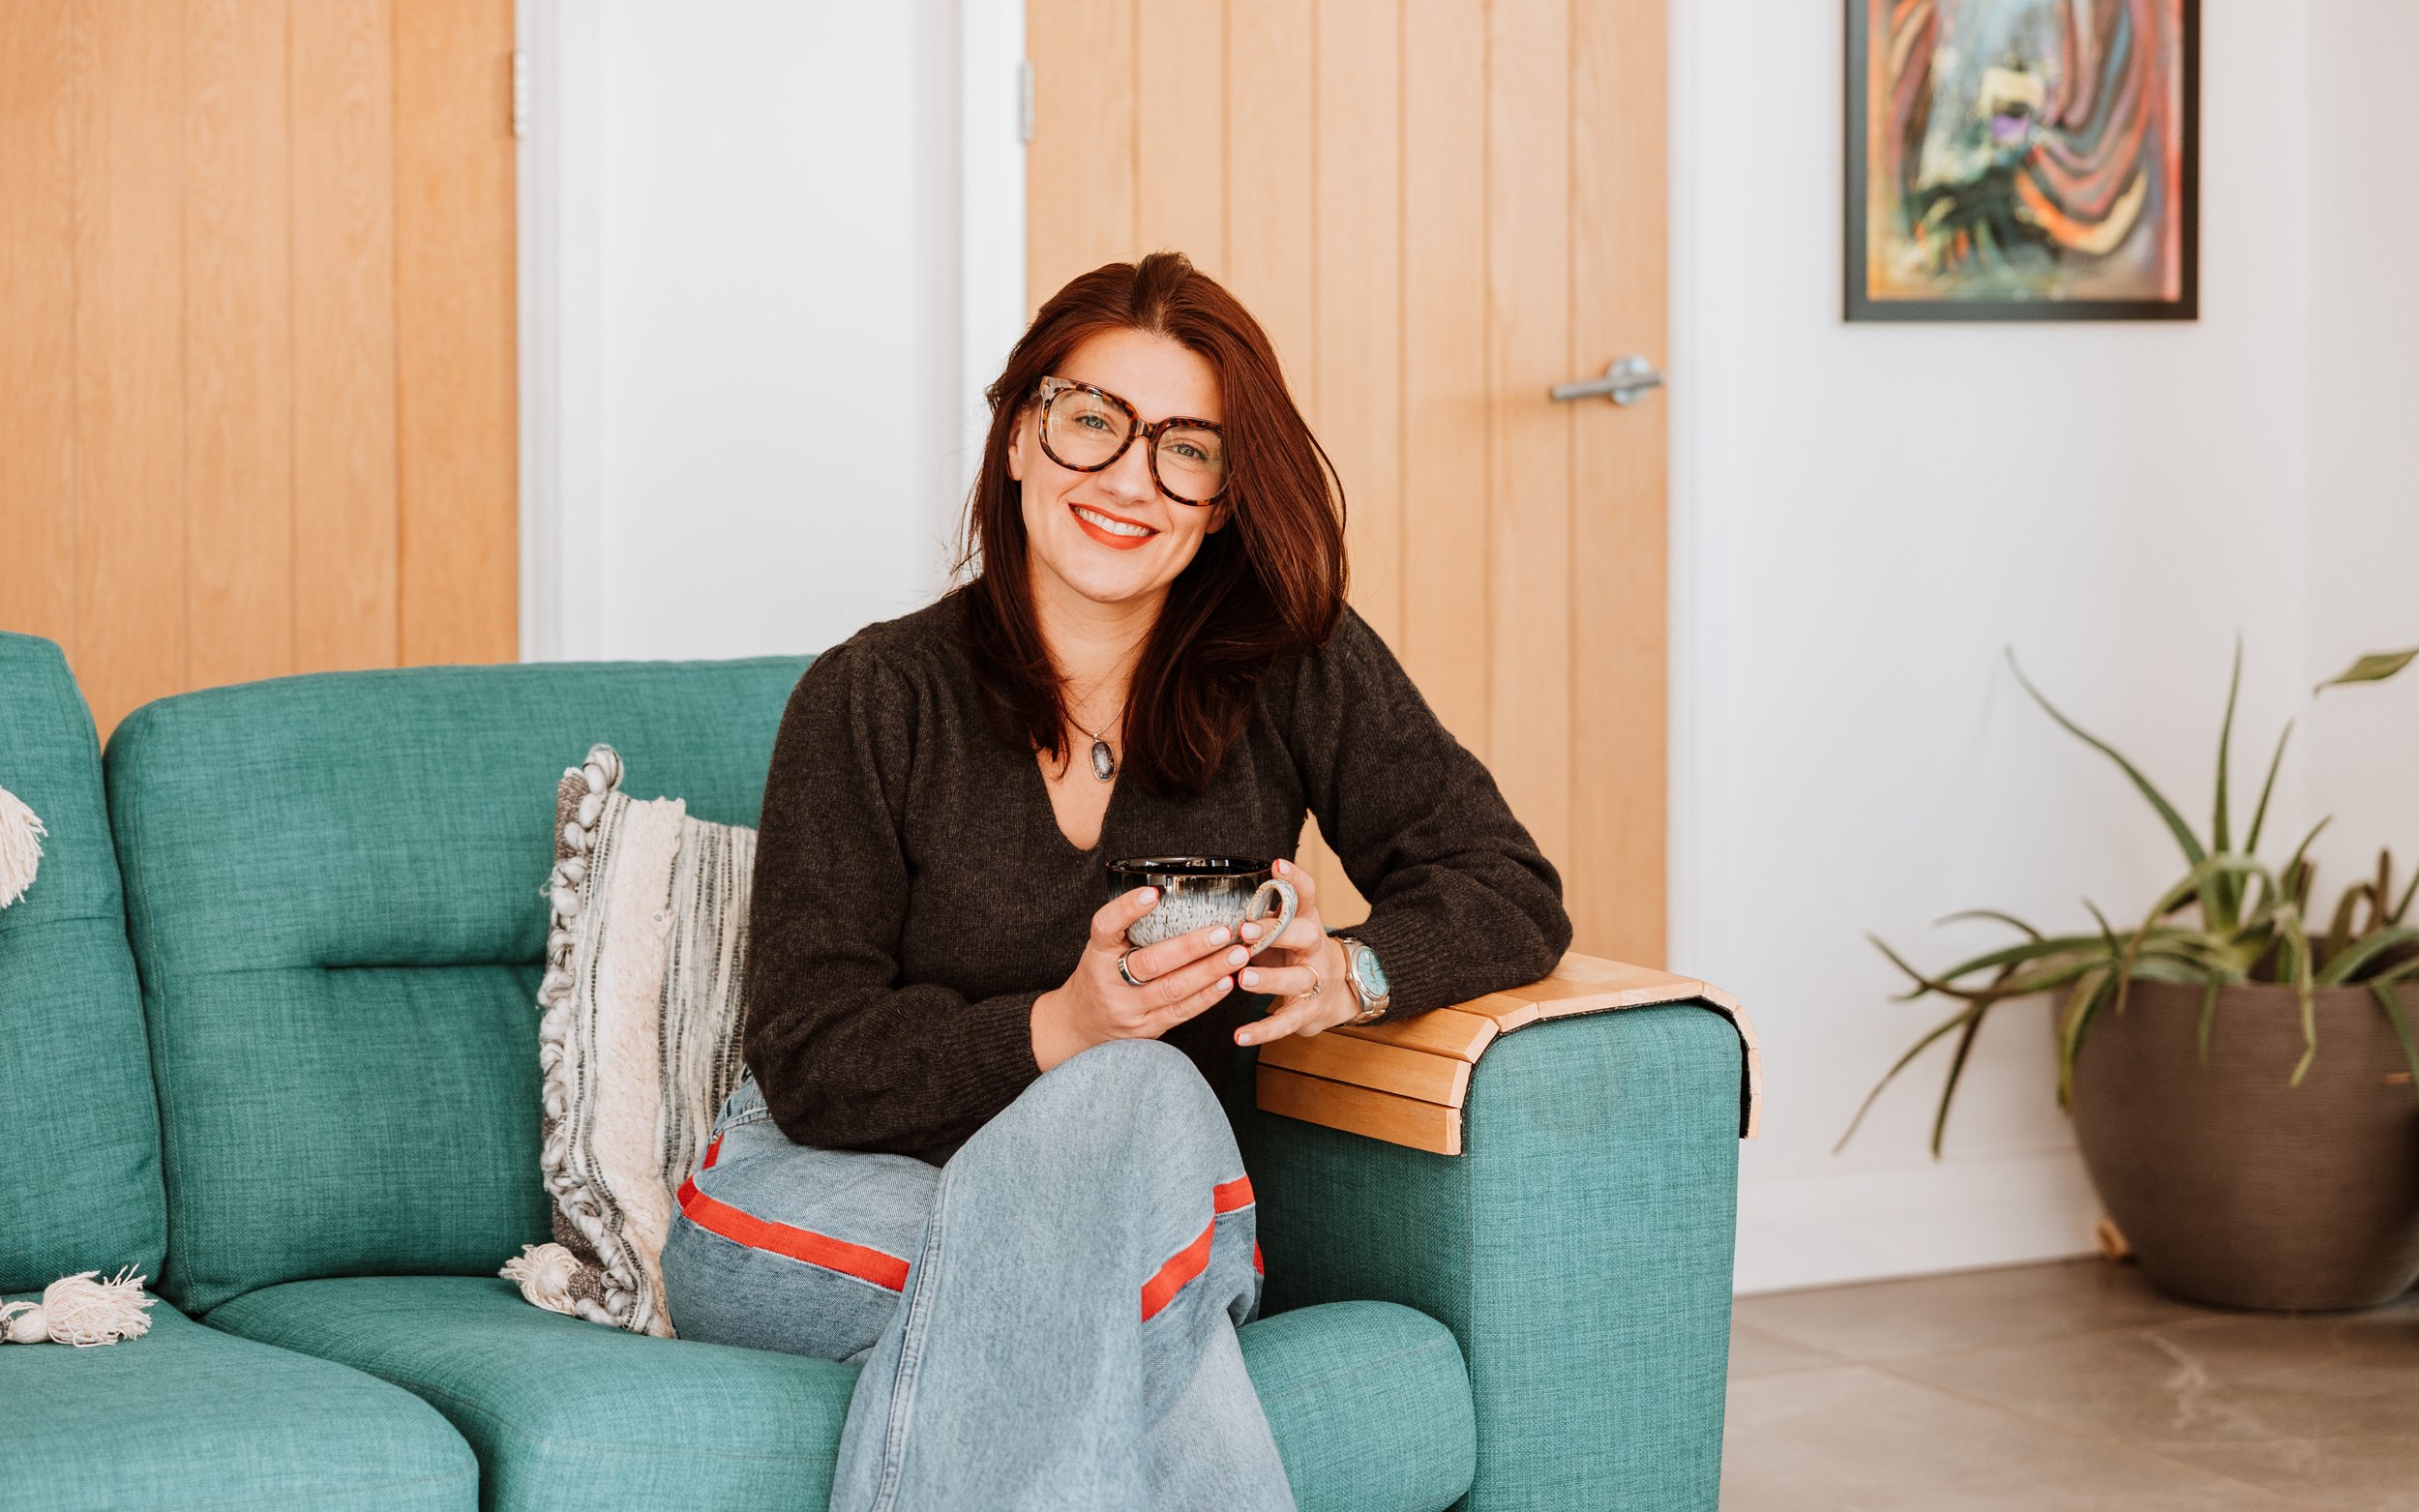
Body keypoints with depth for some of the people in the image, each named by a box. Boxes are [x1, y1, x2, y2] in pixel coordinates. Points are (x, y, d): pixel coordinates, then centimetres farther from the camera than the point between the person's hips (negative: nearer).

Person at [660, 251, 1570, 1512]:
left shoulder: (1299, 673, 0)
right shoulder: (873, 701, -6)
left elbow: (1511, 895, 3)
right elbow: (815, 1068, -10)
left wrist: (1352, 972, -19)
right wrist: (1060, 1029, -28)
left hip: (1132, 1220, 1)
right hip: (838, 1203, -1)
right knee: (1138, 1095, -32)